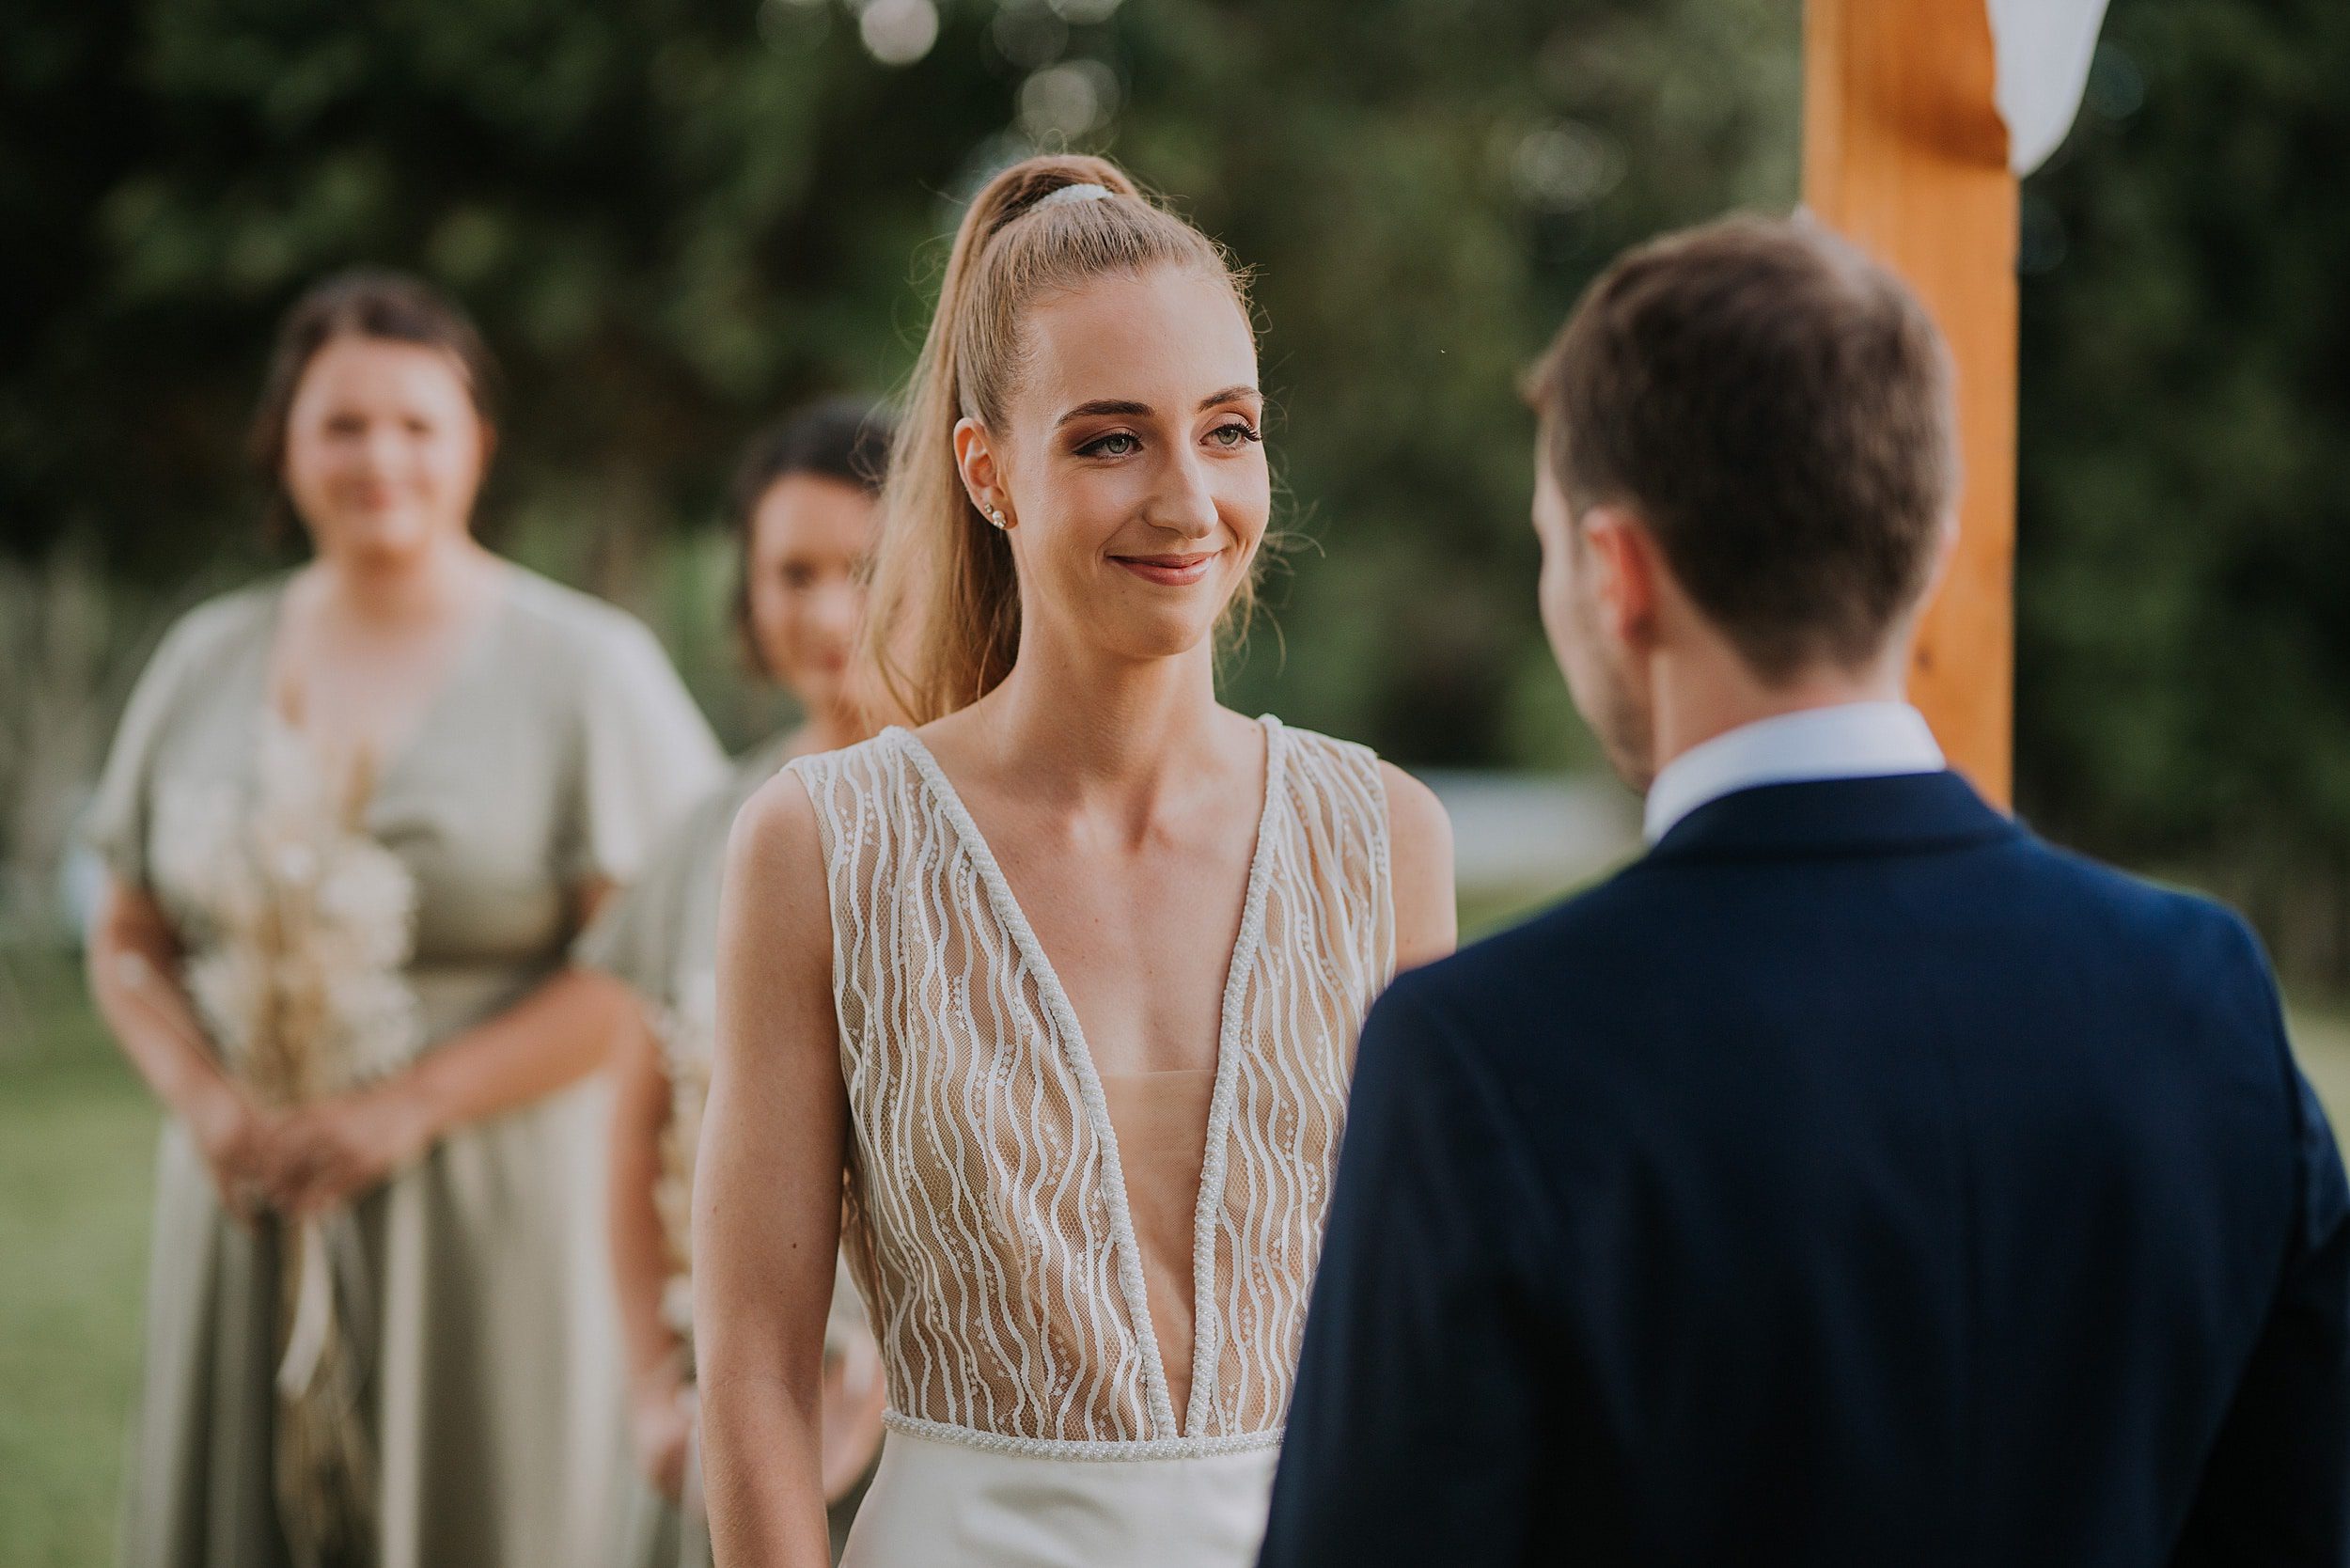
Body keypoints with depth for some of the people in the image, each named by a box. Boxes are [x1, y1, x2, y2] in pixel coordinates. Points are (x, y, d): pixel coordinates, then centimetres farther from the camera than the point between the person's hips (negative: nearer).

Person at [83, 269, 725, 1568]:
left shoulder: (582, 665, -3)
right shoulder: (210, 659, 10)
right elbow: (128, 942, 14)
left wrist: (415, 1106, -13)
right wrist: (202, 1096, -5)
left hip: (492, 1214, -3)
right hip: (252, 1214, 4)